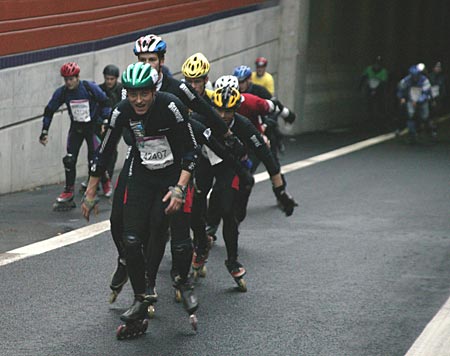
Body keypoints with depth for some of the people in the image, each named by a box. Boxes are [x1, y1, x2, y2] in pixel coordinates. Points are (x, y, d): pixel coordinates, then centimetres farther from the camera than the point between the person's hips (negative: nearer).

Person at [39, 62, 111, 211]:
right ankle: (68, 194, 5)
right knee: (69, 159, -5)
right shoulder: (62, 92, -10)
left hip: (93, 125, -3)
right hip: (76, 127, 3)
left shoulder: (90, 88, -19)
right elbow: (49, 110, 0)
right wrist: (44, 132, -3)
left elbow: (105, 103, -6)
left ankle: (106, 184, 17)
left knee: (95, 159, -10)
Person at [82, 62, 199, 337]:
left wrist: (179, 189, -26)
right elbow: (105, 152, -1)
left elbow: (191, 151, -17)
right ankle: (141, 301, 8)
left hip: (173, 175, -3)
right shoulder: (123, 112, -13)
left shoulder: (172, 106, -23)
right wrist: (90, 195, 3)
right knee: (132, 241, -9)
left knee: (181, 240, -10)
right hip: (141, 177, 3)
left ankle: (184, 283, 21)